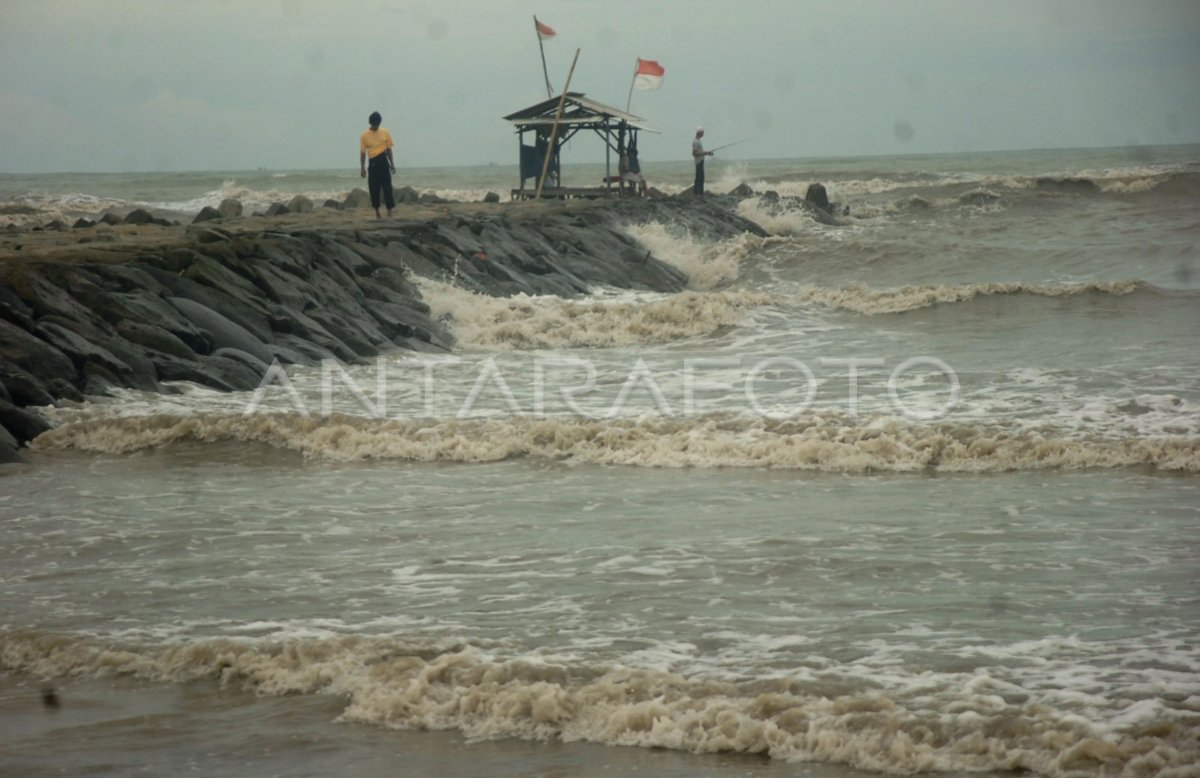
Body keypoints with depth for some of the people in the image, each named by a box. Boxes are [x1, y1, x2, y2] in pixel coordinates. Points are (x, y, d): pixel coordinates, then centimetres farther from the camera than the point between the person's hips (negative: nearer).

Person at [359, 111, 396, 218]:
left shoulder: (385, 133, 4)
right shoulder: (365, 136, 1)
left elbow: (389, 149, 10)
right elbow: (363, 153, 3)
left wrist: (392, 164, 8)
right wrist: (362, 168, 0)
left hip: (383, 162, 0)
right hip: (372, 164, 0)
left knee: (387, 187, -5)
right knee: (374, 189, 2)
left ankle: (389, 212, -2)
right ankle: (377, 213, 13)